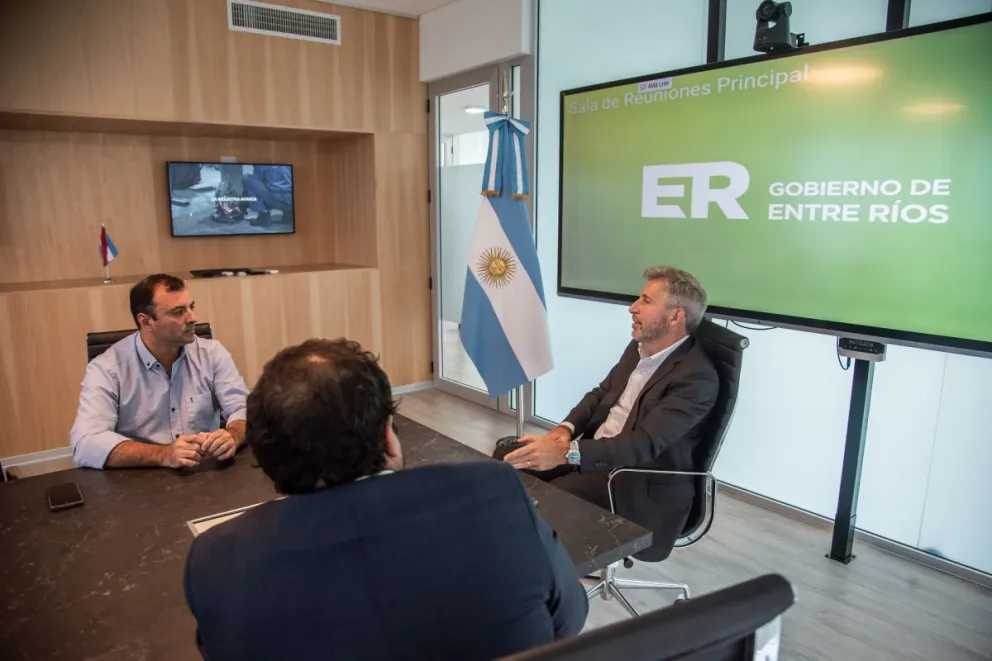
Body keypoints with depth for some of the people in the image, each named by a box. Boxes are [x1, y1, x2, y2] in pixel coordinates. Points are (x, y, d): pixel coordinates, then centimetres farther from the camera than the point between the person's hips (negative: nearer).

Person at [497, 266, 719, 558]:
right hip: (593, 450, 8)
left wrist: (565, 453, -39)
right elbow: (601, 392, 14)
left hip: (639, 480, -8)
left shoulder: (698, 377, -21)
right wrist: (565, 429, -7)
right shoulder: (639, 347, 7)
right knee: (506, 457, -1)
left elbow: (644, 443, -30)